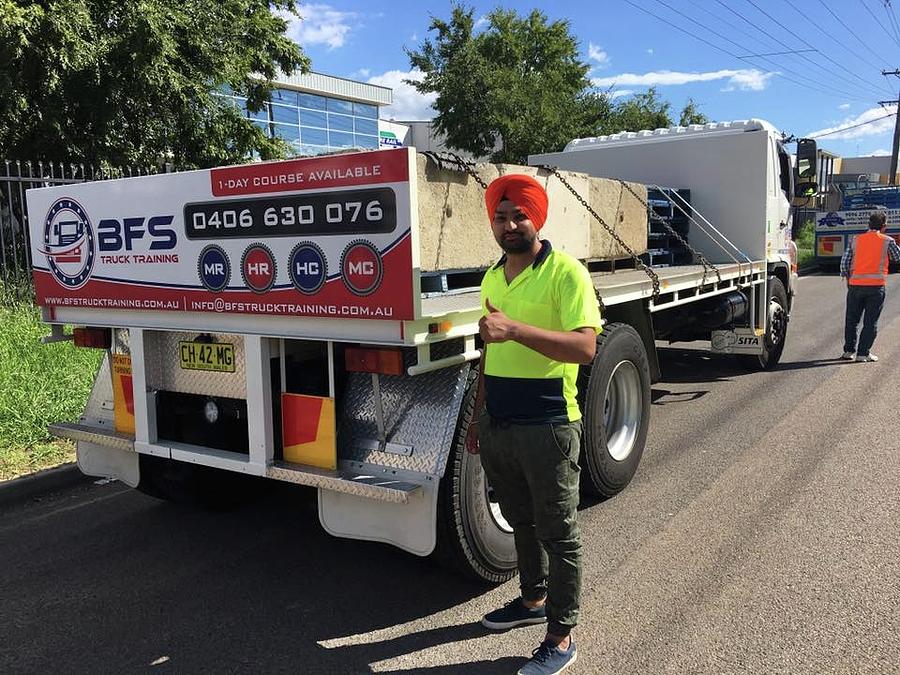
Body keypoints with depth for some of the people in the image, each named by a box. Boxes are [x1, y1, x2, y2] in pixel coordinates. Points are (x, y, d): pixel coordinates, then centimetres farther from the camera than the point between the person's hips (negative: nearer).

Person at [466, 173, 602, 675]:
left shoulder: (565, 272, -11)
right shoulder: (491, 278, 11)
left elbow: (585, 347, -23)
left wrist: (516, 329, -34)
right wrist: (479, 417, 20)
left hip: (547, 427, -7)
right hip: (498, 424, 7)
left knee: (559, 534, 5)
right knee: (521, 521, 22)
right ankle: (534, 599, 42)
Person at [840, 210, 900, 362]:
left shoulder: (855, 240, 6)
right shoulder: (887, 241, -1)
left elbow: (845, 262, 4)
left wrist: (848, 279, 16)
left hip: (855, 285, 2)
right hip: (876, 286, -2)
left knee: (852, 320, 14)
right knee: (871, 322, 4)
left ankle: (848, 350, 15)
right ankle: (863, 353, 2)